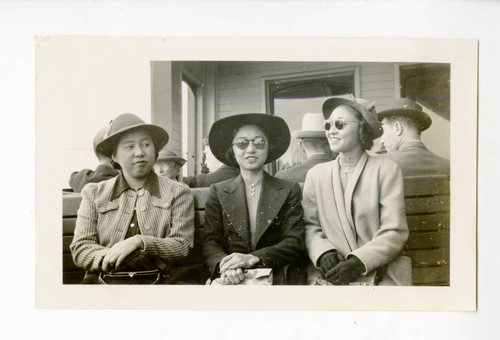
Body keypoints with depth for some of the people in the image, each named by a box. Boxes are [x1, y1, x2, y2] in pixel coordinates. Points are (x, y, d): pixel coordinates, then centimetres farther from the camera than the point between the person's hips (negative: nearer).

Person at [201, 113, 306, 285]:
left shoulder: (289, 191, 9)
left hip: (277, 277, 0)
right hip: (233, 280, 0)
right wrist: (224, 265, -18)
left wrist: (252, 259, -15)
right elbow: (209, 242, 5)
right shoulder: (218, 192, 12)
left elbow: (295, 243, 0)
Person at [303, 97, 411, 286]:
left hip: (379, 276, -2)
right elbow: (310, 226, 7)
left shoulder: (386, 169, 2)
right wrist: (324, 252, -13)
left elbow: (395, 232, -4)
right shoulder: (316, 174, 11)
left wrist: (358, 261, -16)